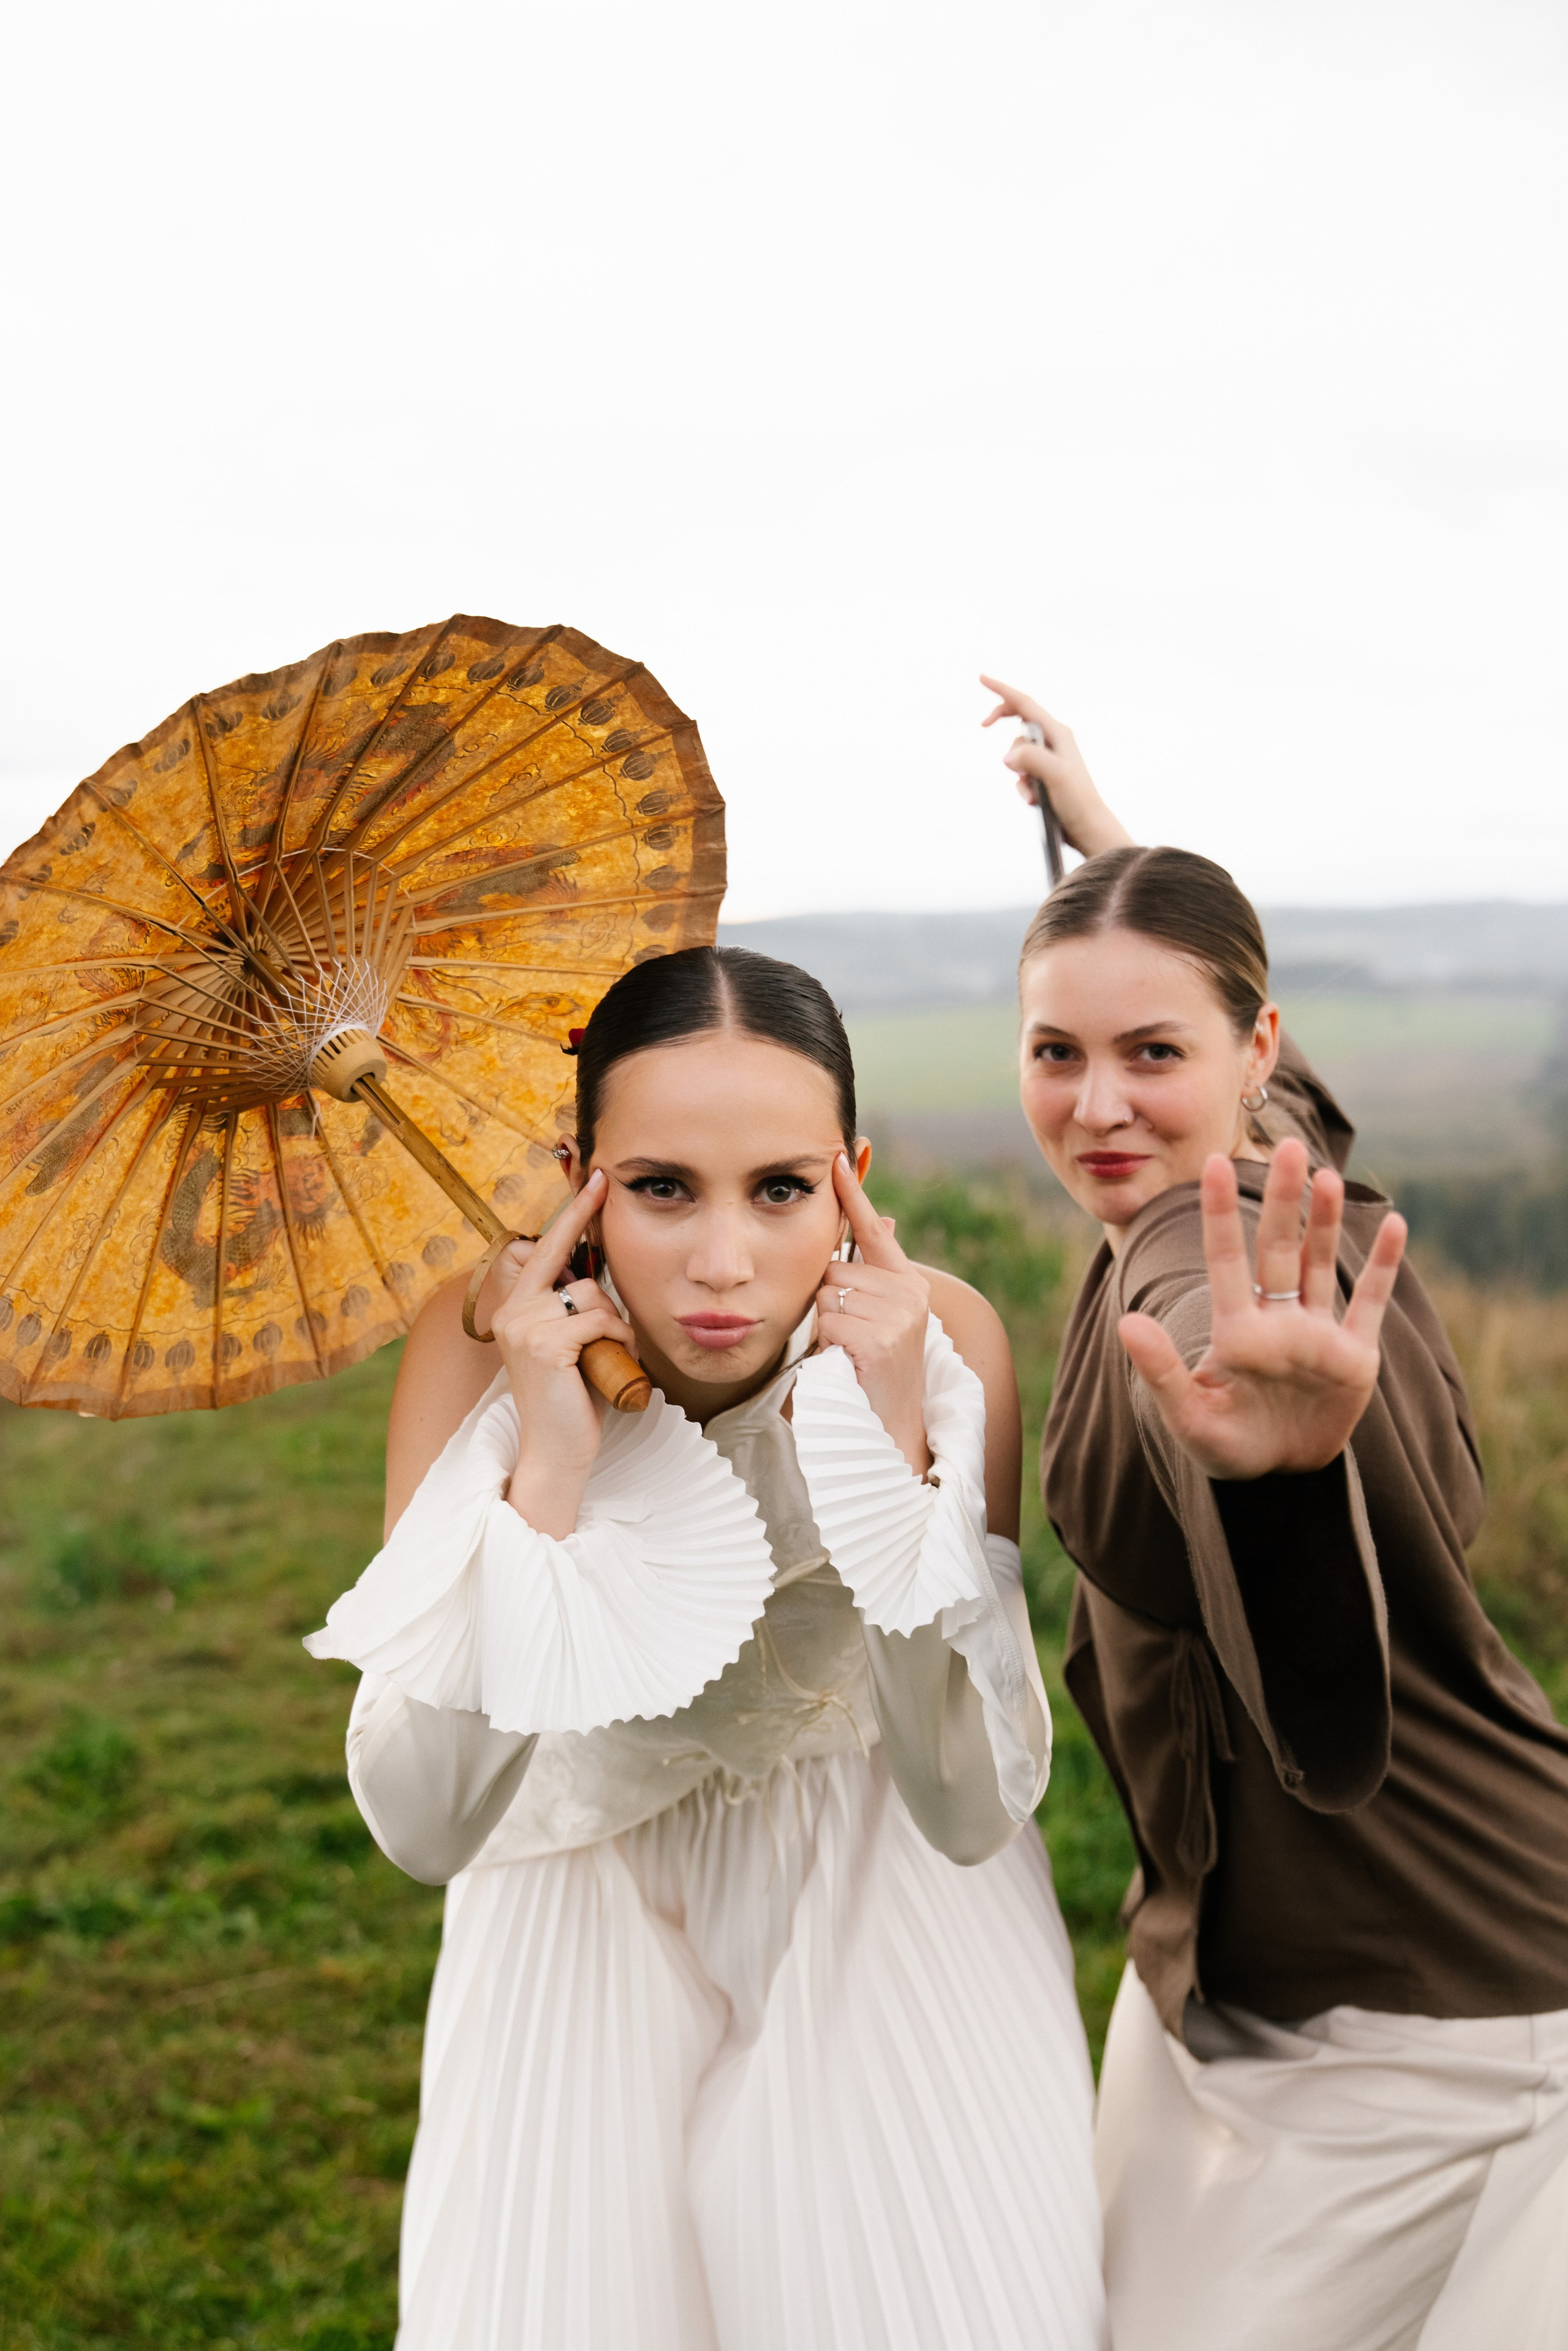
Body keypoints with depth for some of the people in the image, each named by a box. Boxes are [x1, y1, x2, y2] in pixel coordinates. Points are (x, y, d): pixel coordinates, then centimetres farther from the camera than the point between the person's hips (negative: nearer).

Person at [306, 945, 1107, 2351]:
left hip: (882, 1908, 0)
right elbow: (423, 1826, -27)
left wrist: (897, 1453, -34)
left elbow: (976, 1811, -24)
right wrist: (546, 1470, -37)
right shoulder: (488, 1340, -24)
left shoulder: (938, 1338, -23)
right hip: (591, 1932, 0)